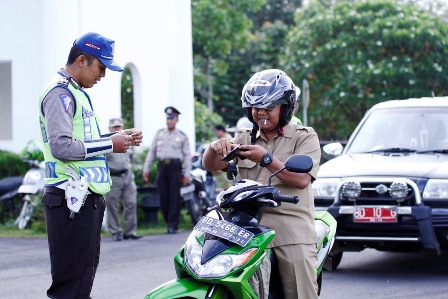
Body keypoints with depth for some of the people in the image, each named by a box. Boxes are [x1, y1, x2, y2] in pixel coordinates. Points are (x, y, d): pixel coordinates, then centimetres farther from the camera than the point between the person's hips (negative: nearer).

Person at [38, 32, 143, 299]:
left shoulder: (78, 94, 20)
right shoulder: (60, 93, -11)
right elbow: (61, 147, -21)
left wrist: (121, 139, 10)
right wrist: (110, 144, -15)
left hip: (87, 197, 10)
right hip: (71, 199, -10)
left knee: (84, 276, 15)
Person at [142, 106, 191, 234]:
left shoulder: (182, 136, 8)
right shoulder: (159, 134, 15)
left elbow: (187, 155, 5)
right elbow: (152, 152, 16)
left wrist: (187, 174, -2)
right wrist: (146, 168, 10)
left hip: (175, 166, -3)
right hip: (162, 166, 3)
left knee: (174, 196, -6)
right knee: (163, 197, 0)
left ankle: (173, 225, -4)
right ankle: (169, 222, 11)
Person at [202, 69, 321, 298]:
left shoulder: (305, 137, 7)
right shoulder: (243, 138, 19)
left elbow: (302, 179, -8)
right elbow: (210, 166, 10)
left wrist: (266, 159, -18)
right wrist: (214, 148, -12)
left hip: (292, 230, -3)